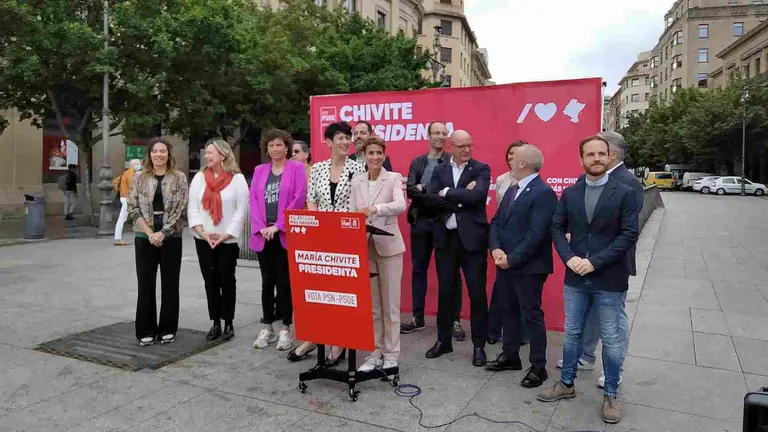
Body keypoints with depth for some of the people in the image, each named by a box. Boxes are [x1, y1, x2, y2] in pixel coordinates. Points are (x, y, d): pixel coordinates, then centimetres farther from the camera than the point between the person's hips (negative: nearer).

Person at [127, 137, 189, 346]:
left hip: (171, 237, -1)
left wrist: (162, 233, -12)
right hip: (145, 237, 1)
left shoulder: (179, 178, 1)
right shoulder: (139, 178, 5)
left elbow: (181, 209, -5)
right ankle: (146, 330, 15)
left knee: (170, 284, 5)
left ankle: (167, 329, 17)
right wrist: (150, 233, -11)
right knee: (146, 284, 4)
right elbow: (133, 208, 0)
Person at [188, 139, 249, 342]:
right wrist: (202, 232, -9)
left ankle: (229, 324, 14)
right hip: (204, 240, 4)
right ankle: (215, 323, 16)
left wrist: (226, 235, -13)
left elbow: (241, 209, -7)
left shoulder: (237, 179, -4)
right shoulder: (199, 177, 7)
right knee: (210, 282, 7)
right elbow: (192, 207, 3)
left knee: (227, 281, 4)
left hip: (228, 240, -3)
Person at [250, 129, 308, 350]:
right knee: (267, 282, 9)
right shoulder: (259, 170, 14)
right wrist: (261, 227, -8)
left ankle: (286, 329, 11)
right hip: (263, 235, 4)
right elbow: (253, 200, 6)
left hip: (286, 234, -4)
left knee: (284, 282, 1)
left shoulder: (297, 168, 1)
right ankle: (267, 328, 19)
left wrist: (277, 226, -13)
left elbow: (299, 199, -8)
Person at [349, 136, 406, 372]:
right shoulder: (356, 182, 10)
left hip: (388, 246, -4)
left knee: (390, 303, 4)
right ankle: (375, 352, 21)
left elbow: (400, 205, -20)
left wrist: (376, 208, -35)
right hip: (363, 247, 4)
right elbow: (352, 213, 6)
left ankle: (391, 354, 15)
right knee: (370, 304, 10)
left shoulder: (394, 178, -3)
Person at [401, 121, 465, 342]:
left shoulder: (453, 161, -1)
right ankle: (417, 317, 23)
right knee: (418, 269, 11)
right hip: (421, 222, 4)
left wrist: (424, 189, -16)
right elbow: (410, 190, -2)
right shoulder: (417, 162, 10)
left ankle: (455, 320, 12)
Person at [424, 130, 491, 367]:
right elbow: (431, 197, -7)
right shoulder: (440, 170, 9)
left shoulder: (481, 169, 0)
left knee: (477, 293, 3)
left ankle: (479, 345, 17)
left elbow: (477, 195, -19)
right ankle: (443, 340, 27)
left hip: (472, 237, -3)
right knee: (445, 291, 12)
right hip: (446, 237, 3)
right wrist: (461, 198, -15)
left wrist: (447, 193, -10)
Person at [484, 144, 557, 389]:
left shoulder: (544, 193, -15)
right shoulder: (511, 191, 14)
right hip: (506, 264, 8)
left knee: (532, 315, 2)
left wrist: (512, 259, -18)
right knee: (508, 311, 17)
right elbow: (496, 222, 9)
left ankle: (538, 367, 14)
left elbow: (536, 234, -21)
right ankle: (510, 356, 32)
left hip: (528, 267, -8)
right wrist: (496, 249, -8)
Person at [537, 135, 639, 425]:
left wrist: (595, 262, -17)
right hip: (575, 278, 3)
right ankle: (566, 384, 32)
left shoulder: (624, 193, -5)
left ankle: (611, 396, 24)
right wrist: (569, 258, -12)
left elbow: (629, 235, -10)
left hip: (609, 280, -3)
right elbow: (557, 228, 5)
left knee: (611, 341, 8)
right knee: (572, 334, 15)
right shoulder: (570, 193, 6)